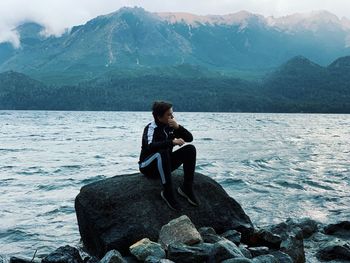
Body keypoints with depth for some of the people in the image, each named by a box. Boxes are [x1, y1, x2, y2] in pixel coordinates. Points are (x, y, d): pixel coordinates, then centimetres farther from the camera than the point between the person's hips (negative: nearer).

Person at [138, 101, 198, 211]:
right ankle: (167, 193, -29)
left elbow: (189, 138, -1)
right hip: (148, 166, -6)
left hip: (166, 164, 6)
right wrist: (172, 142, -39)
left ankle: (186, 188, -14)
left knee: (190, 149, -12)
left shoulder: (170, 126, 1)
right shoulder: (151, 128, -16)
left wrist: (178, 127, -18)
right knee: (162, 153, -38)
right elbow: (150, 146, -35)